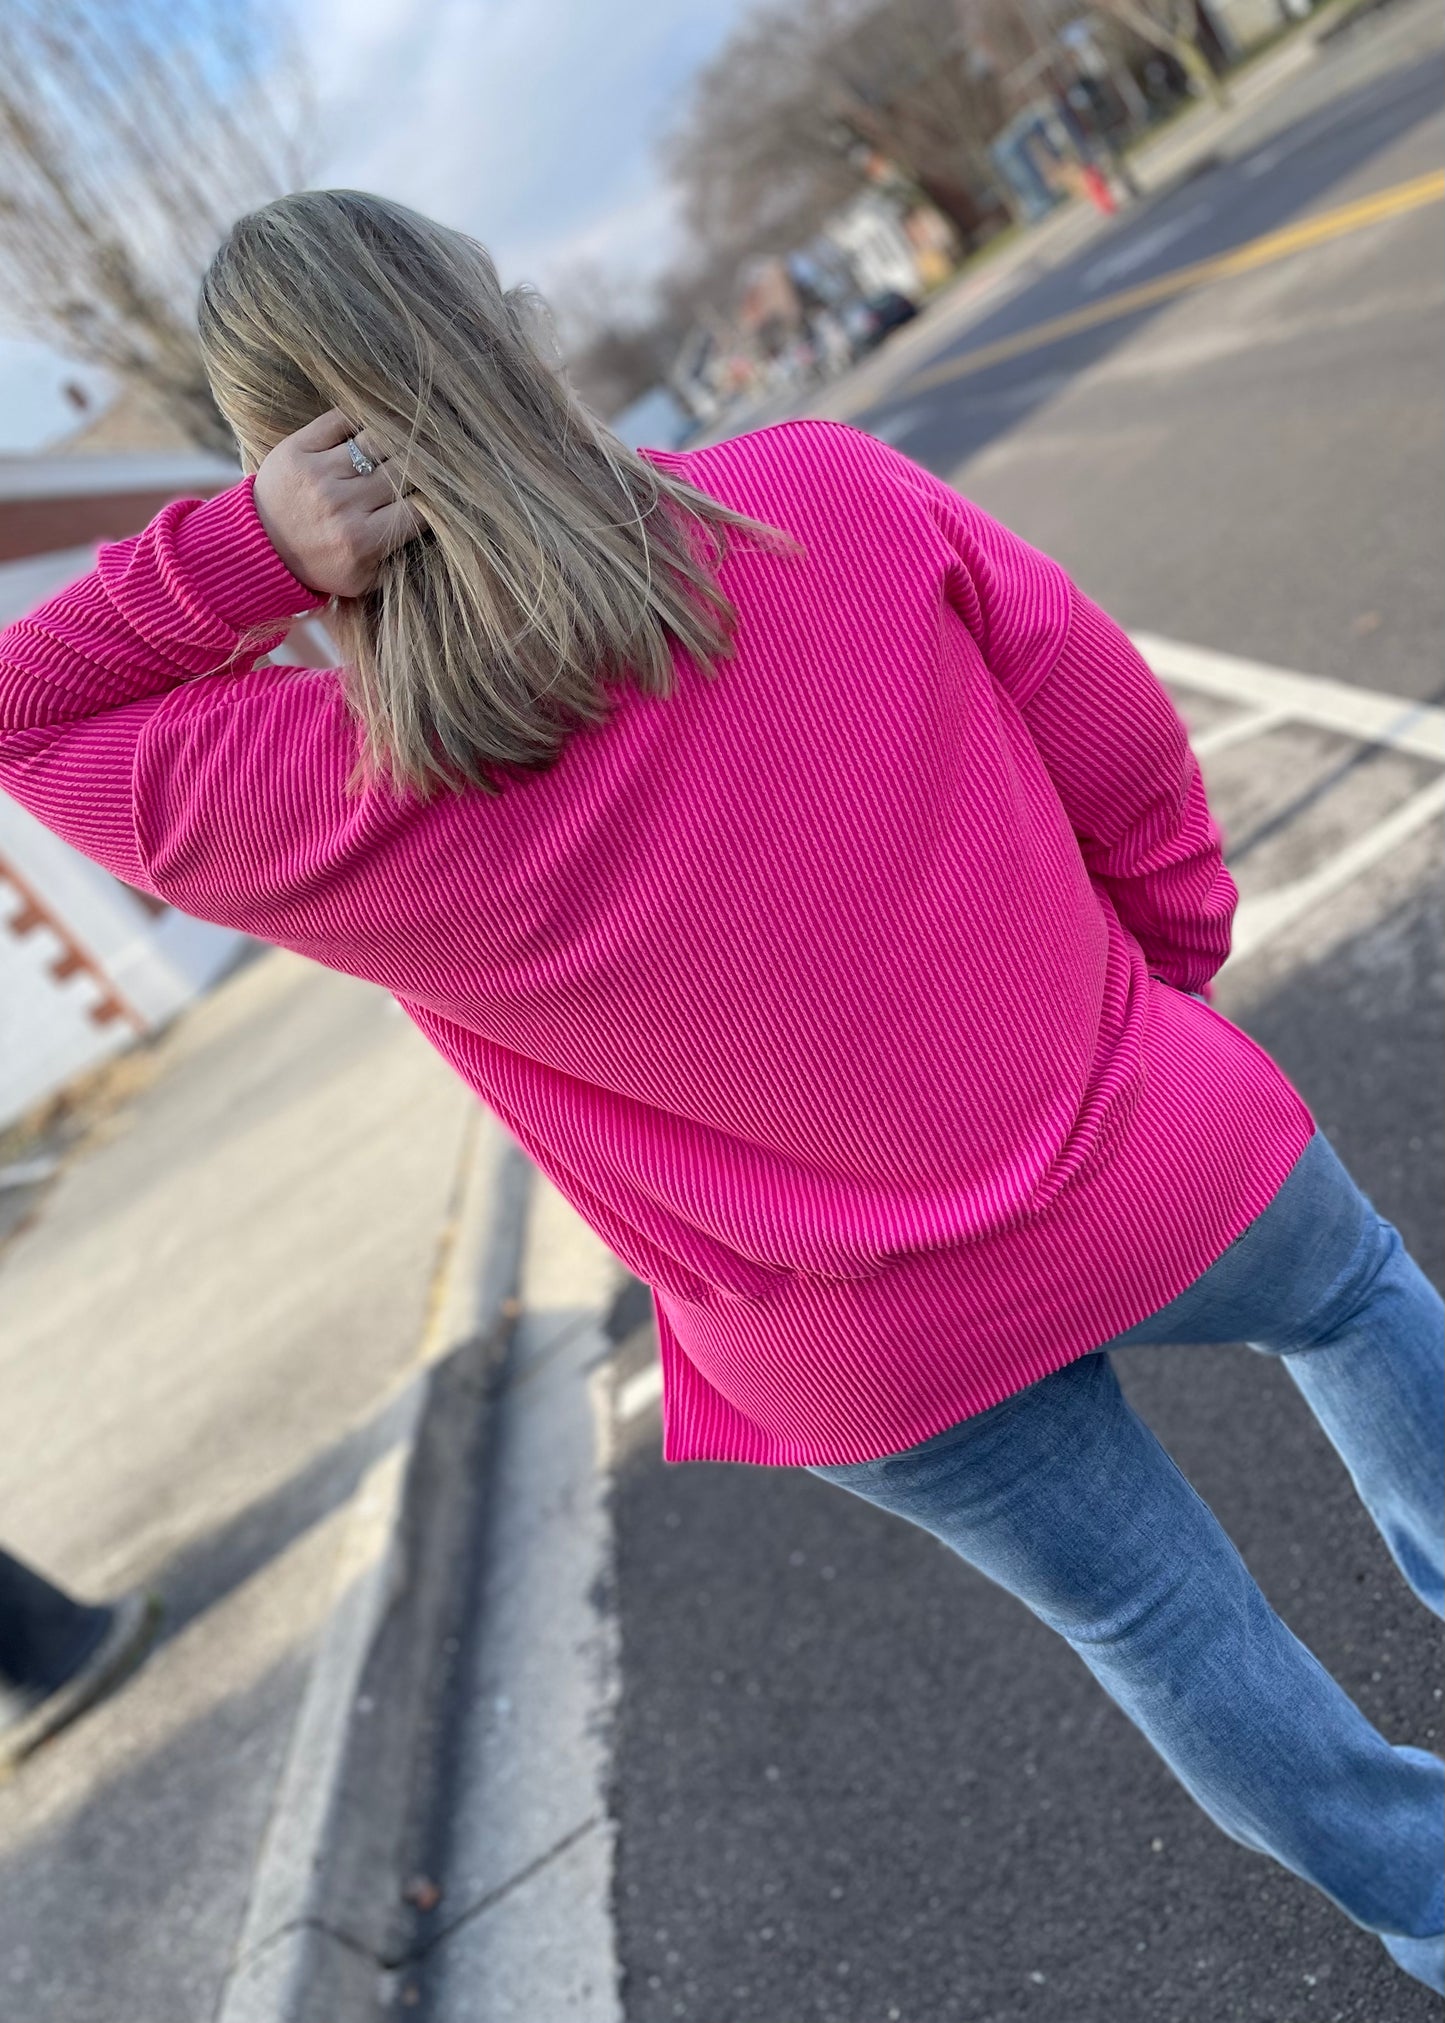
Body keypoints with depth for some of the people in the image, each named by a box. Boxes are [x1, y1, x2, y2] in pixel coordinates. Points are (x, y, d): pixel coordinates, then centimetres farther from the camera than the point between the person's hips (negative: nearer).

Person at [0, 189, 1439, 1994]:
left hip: (883, 1353, 0)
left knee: (1158, 1616, 28)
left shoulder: (339, 808, -22)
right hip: (1163, 1181, 1)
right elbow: (1134, 766, -7)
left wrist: (239, 549, -20)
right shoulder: (832, 496, -19)